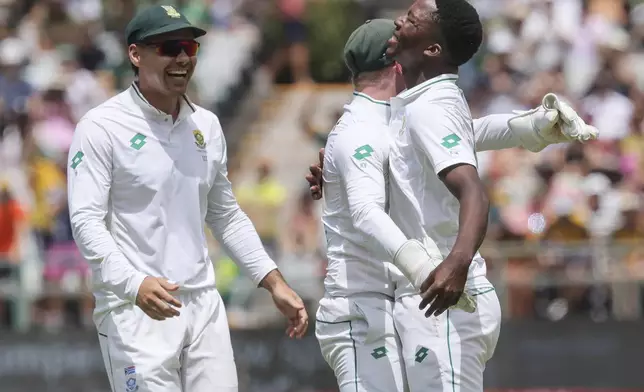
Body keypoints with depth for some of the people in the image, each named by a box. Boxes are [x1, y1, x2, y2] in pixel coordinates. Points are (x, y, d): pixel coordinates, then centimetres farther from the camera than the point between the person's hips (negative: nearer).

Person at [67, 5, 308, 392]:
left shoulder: (206, 125, 13)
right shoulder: (102, 127, -7)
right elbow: (87, 222, -15)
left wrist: (275, 283, 13)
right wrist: (135, 284, -30)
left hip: (204, 303, 6)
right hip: (133, 309, -6)